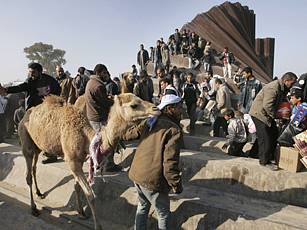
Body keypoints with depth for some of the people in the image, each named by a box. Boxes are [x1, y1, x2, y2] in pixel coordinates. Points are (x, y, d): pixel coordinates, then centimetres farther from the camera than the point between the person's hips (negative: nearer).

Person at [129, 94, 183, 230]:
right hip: (153, 179, -8)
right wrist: (176, 185, -9)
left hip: (136, 173, 8)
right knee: (163, 214, 14)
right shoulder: (173, 130, -18)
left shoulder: (149, 122, 7)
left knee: (142, 206, 28)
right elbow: (170, 163, -21)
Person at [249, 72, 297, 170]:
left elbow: (281, 102, 17)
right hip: (260, 114, -10)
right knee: (265, 138, -5)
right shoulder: (273, 88, -26)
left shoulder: (283, 89, 6)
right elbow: (267, 106, -30)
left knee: (274, 134, 15)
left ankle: (271, 157, 28)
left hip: (268, 114, 10)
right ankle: (264, 161, 7)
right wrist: (275, 115, -18)